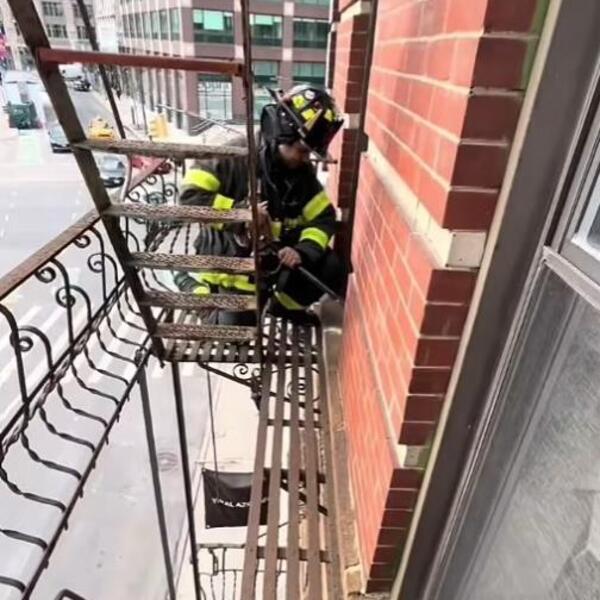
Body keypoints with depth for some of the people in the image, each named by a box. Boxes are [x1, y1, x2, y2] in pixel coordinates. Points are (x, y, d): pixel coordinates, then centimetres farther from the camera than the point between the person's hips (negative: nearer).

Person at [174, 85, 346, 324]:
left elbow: (323, 218, -6)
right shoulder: (234, 157, -21)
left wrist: (303, 250, -24)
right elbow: (189, 196, -25)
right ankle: (200, 284, 22)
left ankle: (285, 304, 18)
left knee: (331, 268, -7)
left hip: (275, 256, 5)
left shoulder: (302, 172, -5)